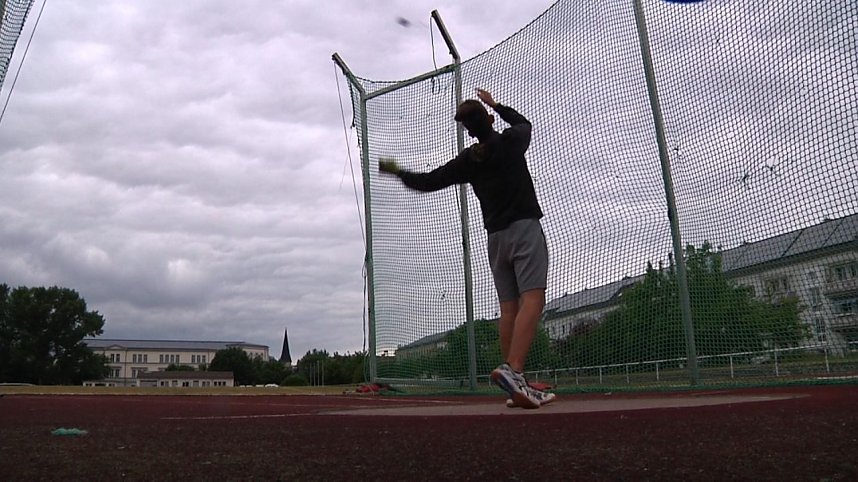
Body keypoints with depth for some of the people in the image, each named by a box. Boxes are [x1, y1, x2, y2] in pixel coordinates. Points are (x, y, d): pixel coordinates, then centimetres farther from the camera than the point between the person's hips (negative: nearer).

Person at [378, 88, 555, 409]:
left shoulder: (466, 160, 6)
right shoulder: (510, 141, 0)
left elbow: (427, 181, 10)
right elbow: (523, 122, 25)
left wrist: (397, 172, 28)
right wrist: (495, 104, 37)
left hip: (495, 237, 5)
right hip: (525, 229, -4)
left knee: (509, 307, 3)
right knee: (532, 300, -16)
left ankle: (516, 386, 2)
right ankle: (513, 370, -35)